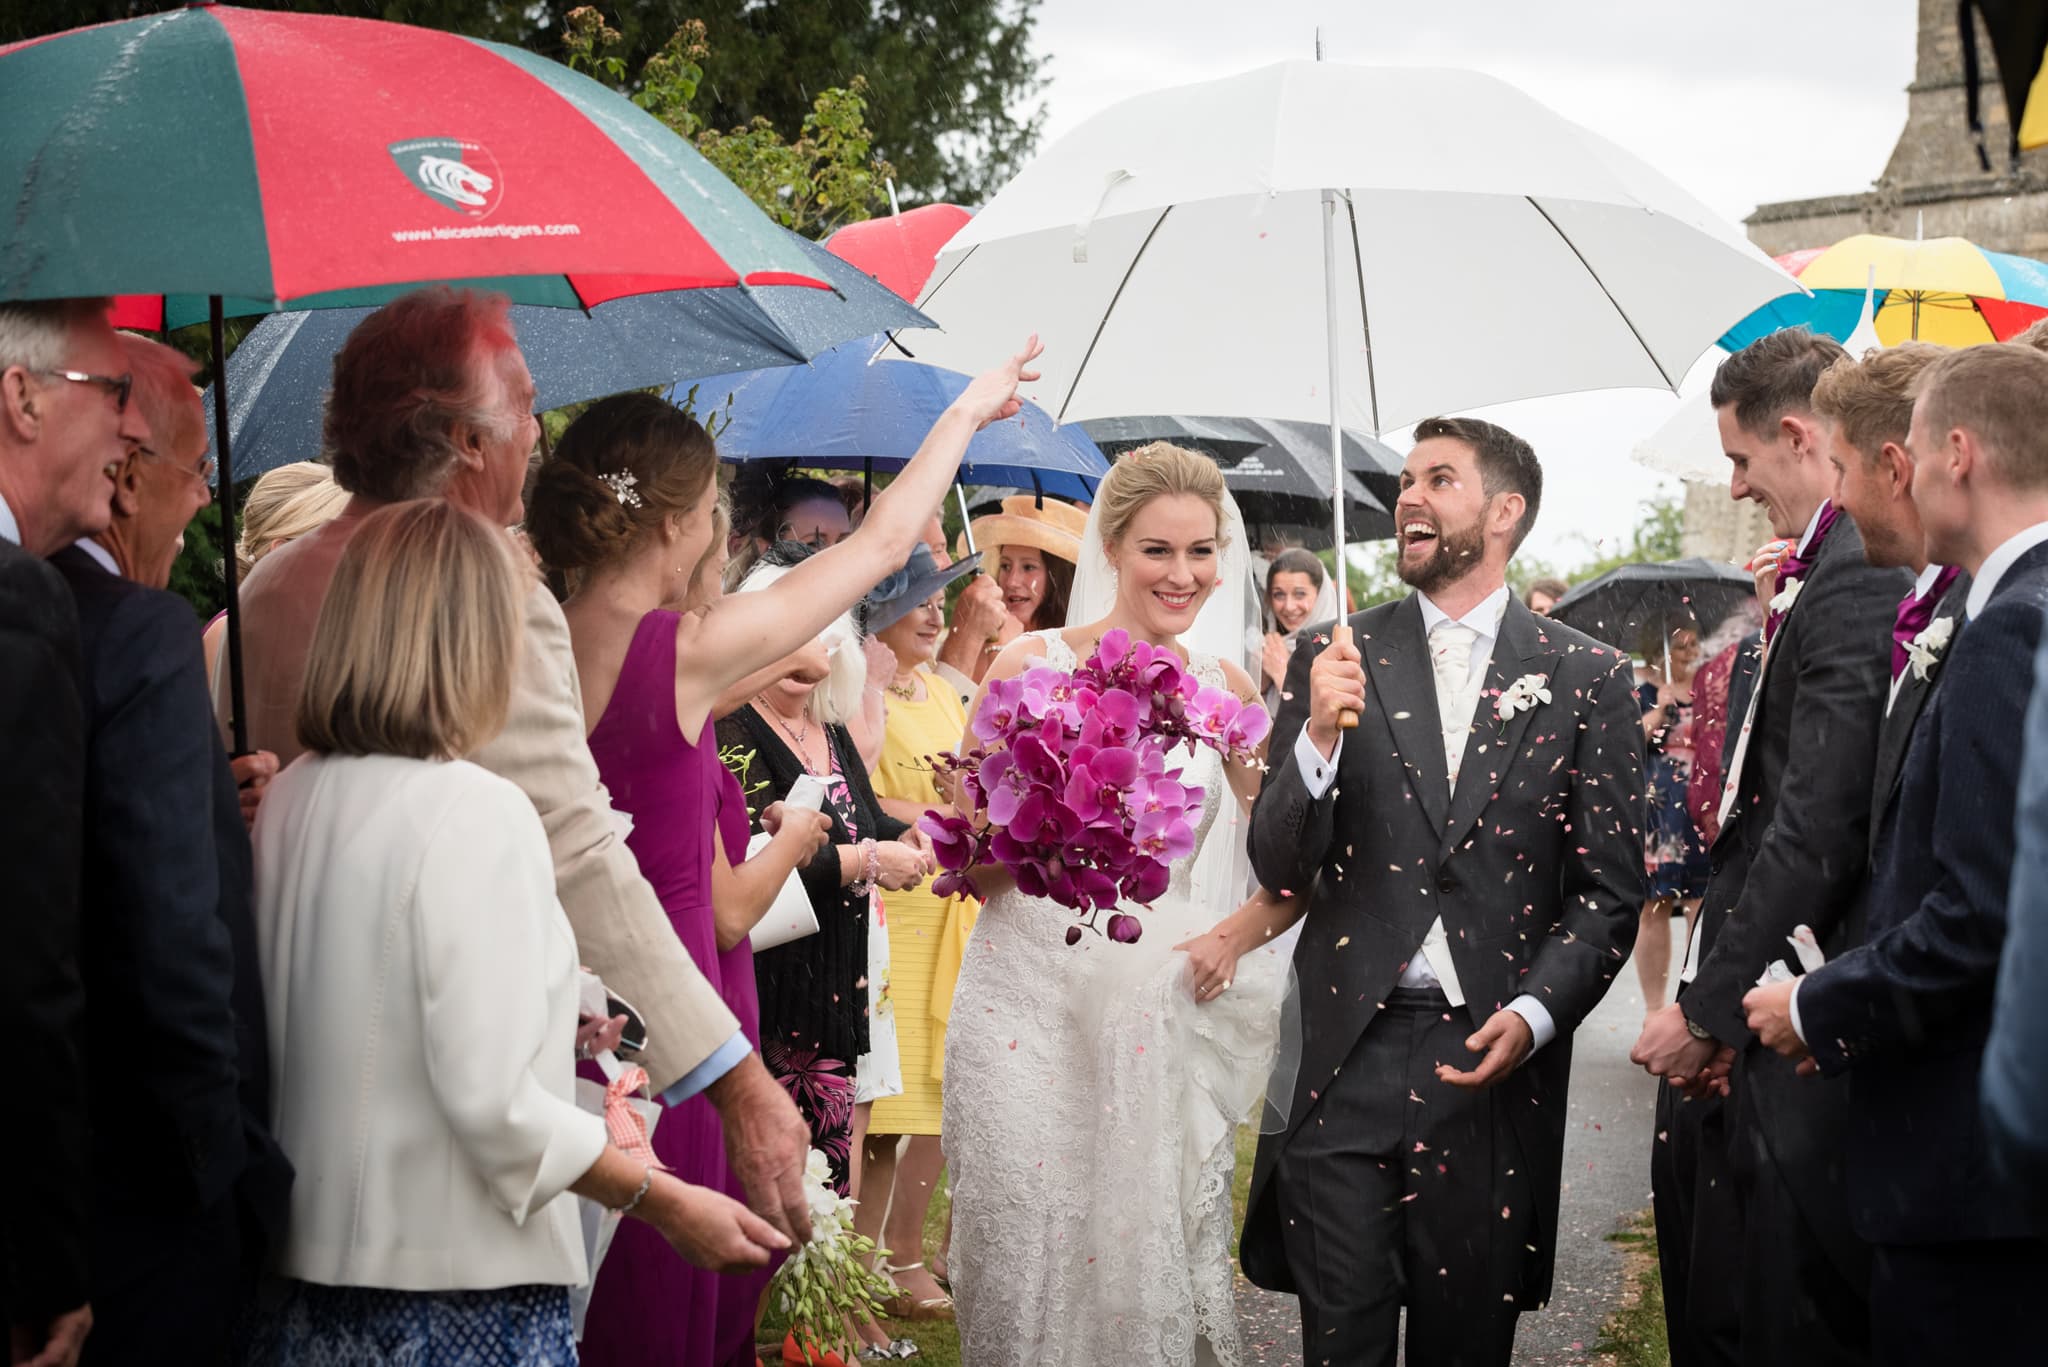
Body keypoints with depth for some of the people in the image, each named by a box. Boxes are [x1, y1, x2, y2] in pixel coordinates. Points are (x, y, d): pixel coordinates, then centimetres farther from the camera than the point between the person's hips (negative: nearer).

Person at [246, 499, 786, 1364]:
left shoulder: (292, 797, 4)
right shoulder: (473, 811, -16)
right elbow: (493, 1100, -21)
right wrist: (672, 1206, -13)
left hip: (310, 1265, 7)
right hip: (457, 1288, -7)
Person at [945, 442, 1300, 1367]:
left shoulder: (1226, 690, 6)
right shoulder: (1030, 666, -1)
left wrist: (1238, 933, -5)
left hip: (1162, 1027, 2)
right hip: (1030, 1008, -1)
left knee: (1155, 1269, 1)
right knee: (1028, 1266, -2)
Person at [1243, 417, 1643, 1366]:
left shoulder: (1586, 679, 3)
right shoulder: (1336, 657, 4)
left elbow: (1609, 890, 3)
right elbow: (1278, 867, 1)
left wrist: (1535, 1015, -12)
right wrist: (1319, 735, -15)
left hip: (1494, 1059, 0)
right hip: (1343, 1061, 0)